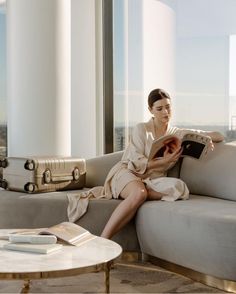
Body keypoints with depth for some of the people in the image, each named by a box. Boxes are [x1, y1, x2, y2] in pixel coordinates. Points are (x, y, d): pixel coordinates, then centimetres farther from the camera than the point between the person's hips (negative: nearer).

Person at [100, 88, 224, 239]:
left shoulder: (178, 134, 12)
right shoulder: (141, 129, 3)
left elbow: (219, 136, 13)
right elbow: (136, 163, -8)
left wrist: (208, 139, -11)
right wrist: (164, 161, -21)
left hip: (153, 181, 3)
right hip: (128, 173, -3)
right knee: (139, 193, -40)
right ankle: (101, 243, -43)